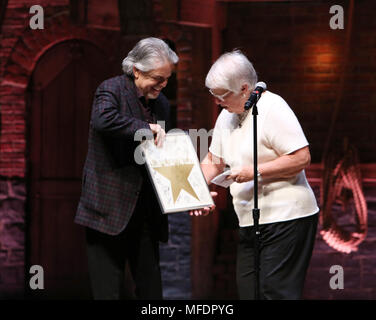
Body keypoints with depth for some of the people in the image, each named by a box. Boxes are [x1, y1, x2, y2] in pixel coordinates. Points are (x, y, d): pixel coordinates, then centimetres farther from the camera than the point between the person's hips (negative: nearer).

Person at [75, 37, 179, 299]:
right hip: (110, 208, -6)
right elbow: (103, 120, -29)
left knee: (151, 289, 7)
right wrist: (146, 128, -21)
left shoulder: (162, 104, 14)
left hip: (146, 214, 6)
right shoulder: (111, 90, -6)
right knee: (108, 290, -3)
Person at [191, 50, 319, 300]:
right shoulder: (227, 115, 14)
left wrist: (255, 171, -19)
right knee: (248, 292, 7)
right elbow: (213, 161, 23)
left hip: (285, 219, -9)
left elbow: (302, 157, -18)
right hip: (249, 223, 9)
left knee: (275, 292, -12)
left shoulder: (271, 108, -12)